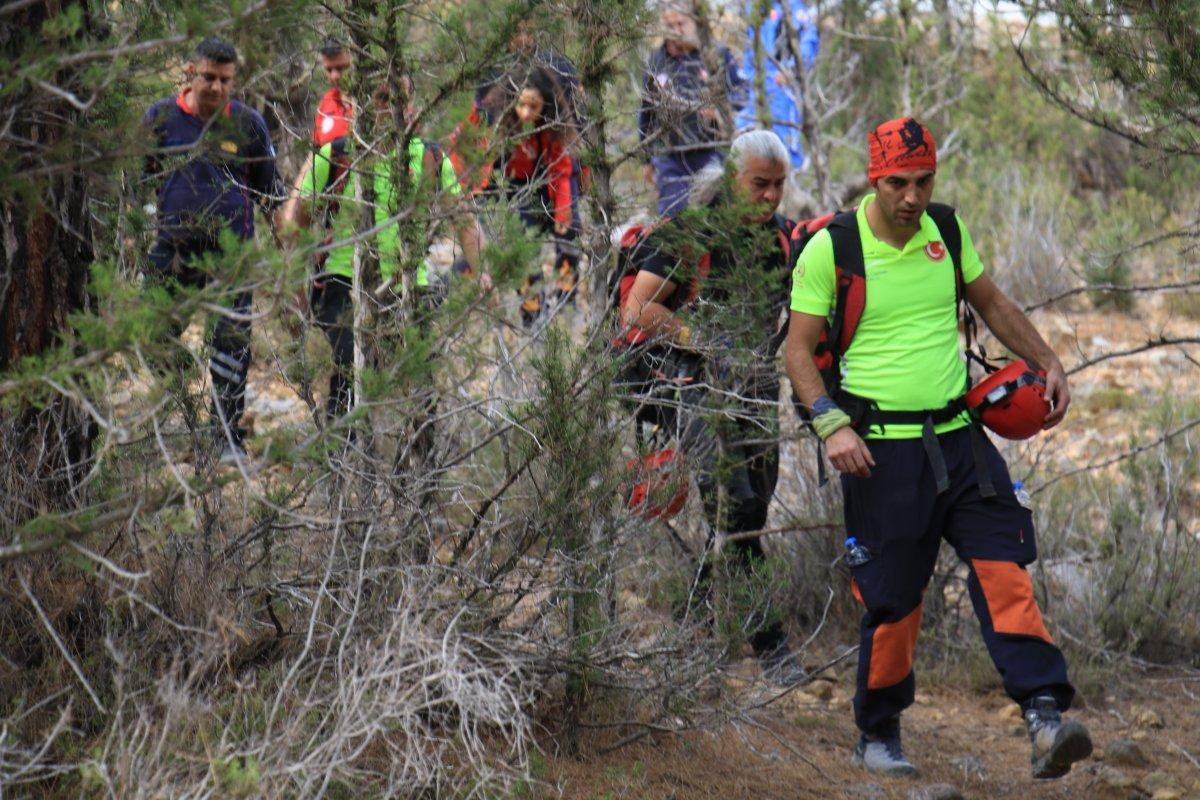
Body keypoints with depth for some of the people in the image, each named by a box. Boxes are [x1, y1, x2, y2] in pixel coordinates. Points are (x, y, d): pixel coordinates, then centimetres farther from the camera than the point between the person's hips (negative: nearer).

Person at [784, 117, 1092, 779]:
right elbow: (799, 349, -4)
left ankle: (1045, 715, -18)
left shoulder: (947, 231, 7)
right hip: (881, 450, -4)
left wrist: (1047, 363, 13)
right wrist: (832, 424, -17)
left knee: (1004, 569, -11)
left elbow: (991, 303, 23)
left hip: (959, 438, 4)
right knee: (892, 600, 1)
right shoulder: (829, 248, -7)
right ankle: (877, 737, 19)